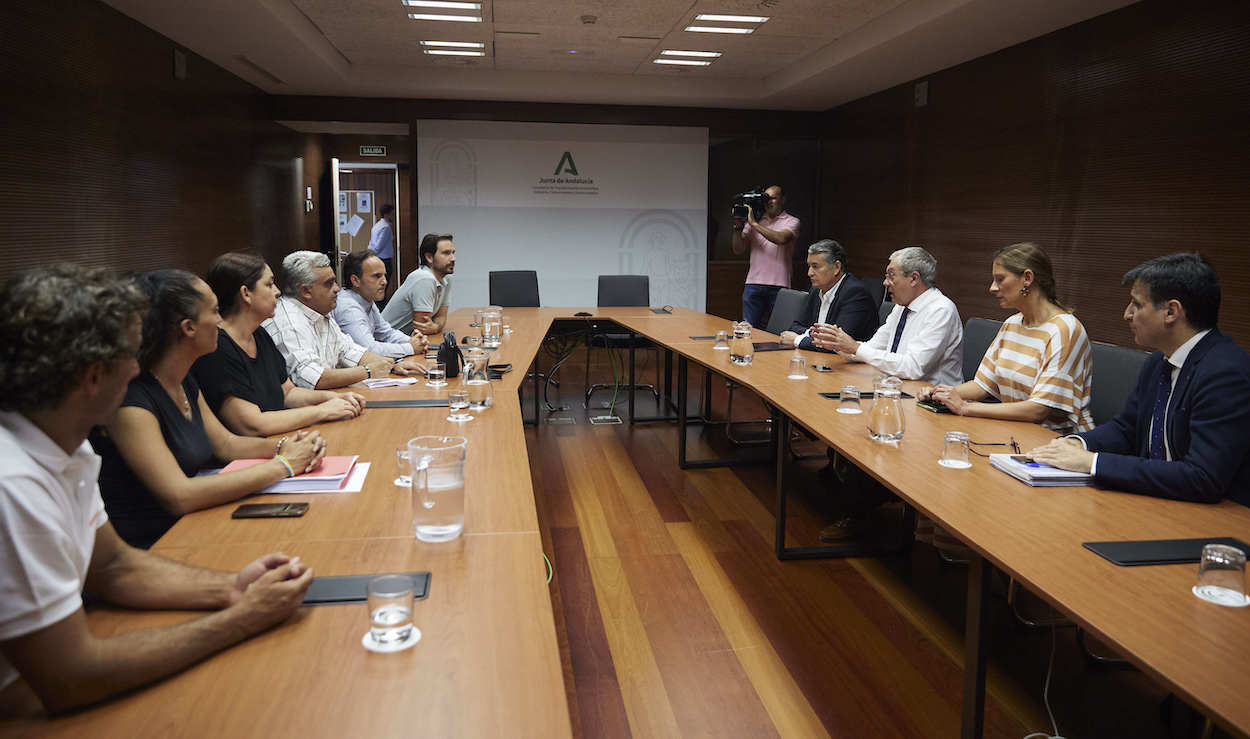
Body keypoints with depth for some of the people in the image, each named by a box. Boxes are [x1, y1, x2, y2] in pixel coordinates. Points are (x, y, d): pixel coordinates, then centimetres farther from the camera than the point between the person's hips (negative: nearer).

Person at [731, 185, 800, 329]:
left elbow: (781, 238, -18)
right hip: (753, 284, 3)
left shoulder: (791, 222, 4)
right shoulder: (753, 221, 14)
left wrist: (754, 223, -16)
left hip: (778, 285, -3)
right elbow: (738, 250, 10)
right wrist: (738, 226, -4)